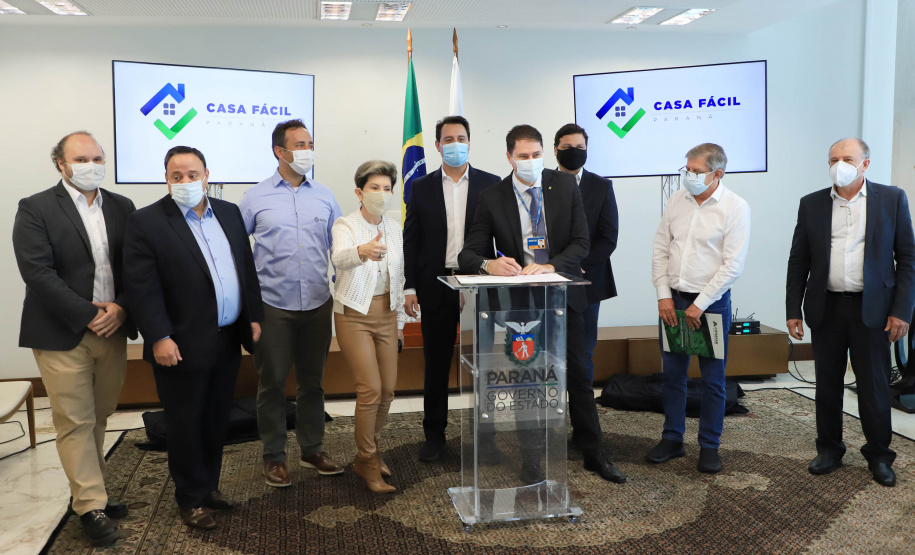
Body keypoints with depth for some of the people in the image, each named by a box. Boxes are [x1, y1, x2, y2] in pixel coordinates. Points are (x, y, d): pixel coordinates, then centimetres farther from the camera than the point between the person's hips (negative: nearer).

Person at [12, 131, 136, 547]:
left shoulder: (122, 207, 8)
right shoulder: (35, 210, -5)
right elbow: (38, 273, -13)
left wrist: (121, 308, -10)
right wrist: (89, 315, -16)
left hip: (113, 330, 4)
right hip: (63, 336, -4)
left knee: (99, 418, 13)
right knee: (75, 422, 2)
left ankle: (90, 489, 26)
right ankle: (91, 505, 11)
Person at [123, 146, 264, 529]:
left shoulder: (229, 213, 9)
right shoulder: (146, 221, -8)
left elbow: (246, 268, 13)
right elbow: (141, 286, -13)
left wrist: (254, 317, 9)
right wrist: (159, 338, -18)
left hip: (228, 340, 5)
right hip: (182, 346, -5)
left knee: (216, 420, 15)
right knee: (185, 424, 7)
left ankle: (209, 486, 31)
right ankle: (192, 499, 23)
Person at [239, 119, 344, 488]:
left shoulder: (324, 197, 7)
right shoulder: (255, 198, -1)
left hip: (318, 304, 3)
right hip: (273, 305, -2)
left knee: (312, 381, 12)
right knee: (272, 382, 6)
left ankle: (311, 450, 26)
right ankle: (274, 456, 19)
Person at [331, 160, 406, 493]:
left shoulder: (395, 229, 6)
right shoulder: (345, 226, -12)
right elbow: (340, 257, -35)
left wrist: (400, 316, 14)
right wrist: (362, 252, -57)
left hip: (386, 314, 6)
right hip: (354, 315, -5)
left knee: (387, 390, 7)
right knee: (370, 389, -10)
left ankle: (369, 452, 29)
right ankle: (368, 463, 6)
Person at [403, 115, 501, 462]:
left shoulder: (490, 185, 5)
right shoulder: (422, 188, 7)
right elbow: (411, 240, 6)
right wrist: (410, 287, -1)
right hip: (436, 286, 1)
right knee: (436, 365, 7)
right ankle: (434, 435, 19)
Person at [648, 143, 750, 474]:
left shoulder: (735, 208, -9)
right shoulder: (677, 200, 5)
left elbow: (733, 265, -13)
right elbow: (660, 250, 7)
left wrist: (700, 304, -14)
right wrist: (664, 295, -2)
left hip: (711, 302, -4)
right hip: (672, 298, 4)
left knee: (713, 378, 5)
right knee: (672, 374, 11)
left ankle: (709, 446, 18)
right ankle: (672, 440, 24)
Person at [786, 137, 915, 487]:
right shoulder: (812, 204, 5)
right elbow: (798, 261, 6)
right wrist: (793, 310, 2)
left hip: (871, 310, -2)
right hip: (825, 308, 2)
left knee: (874, 387, 5)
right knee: (827, 385, 11)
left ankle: (879, 455, 22)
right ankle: (829, 450, 26)